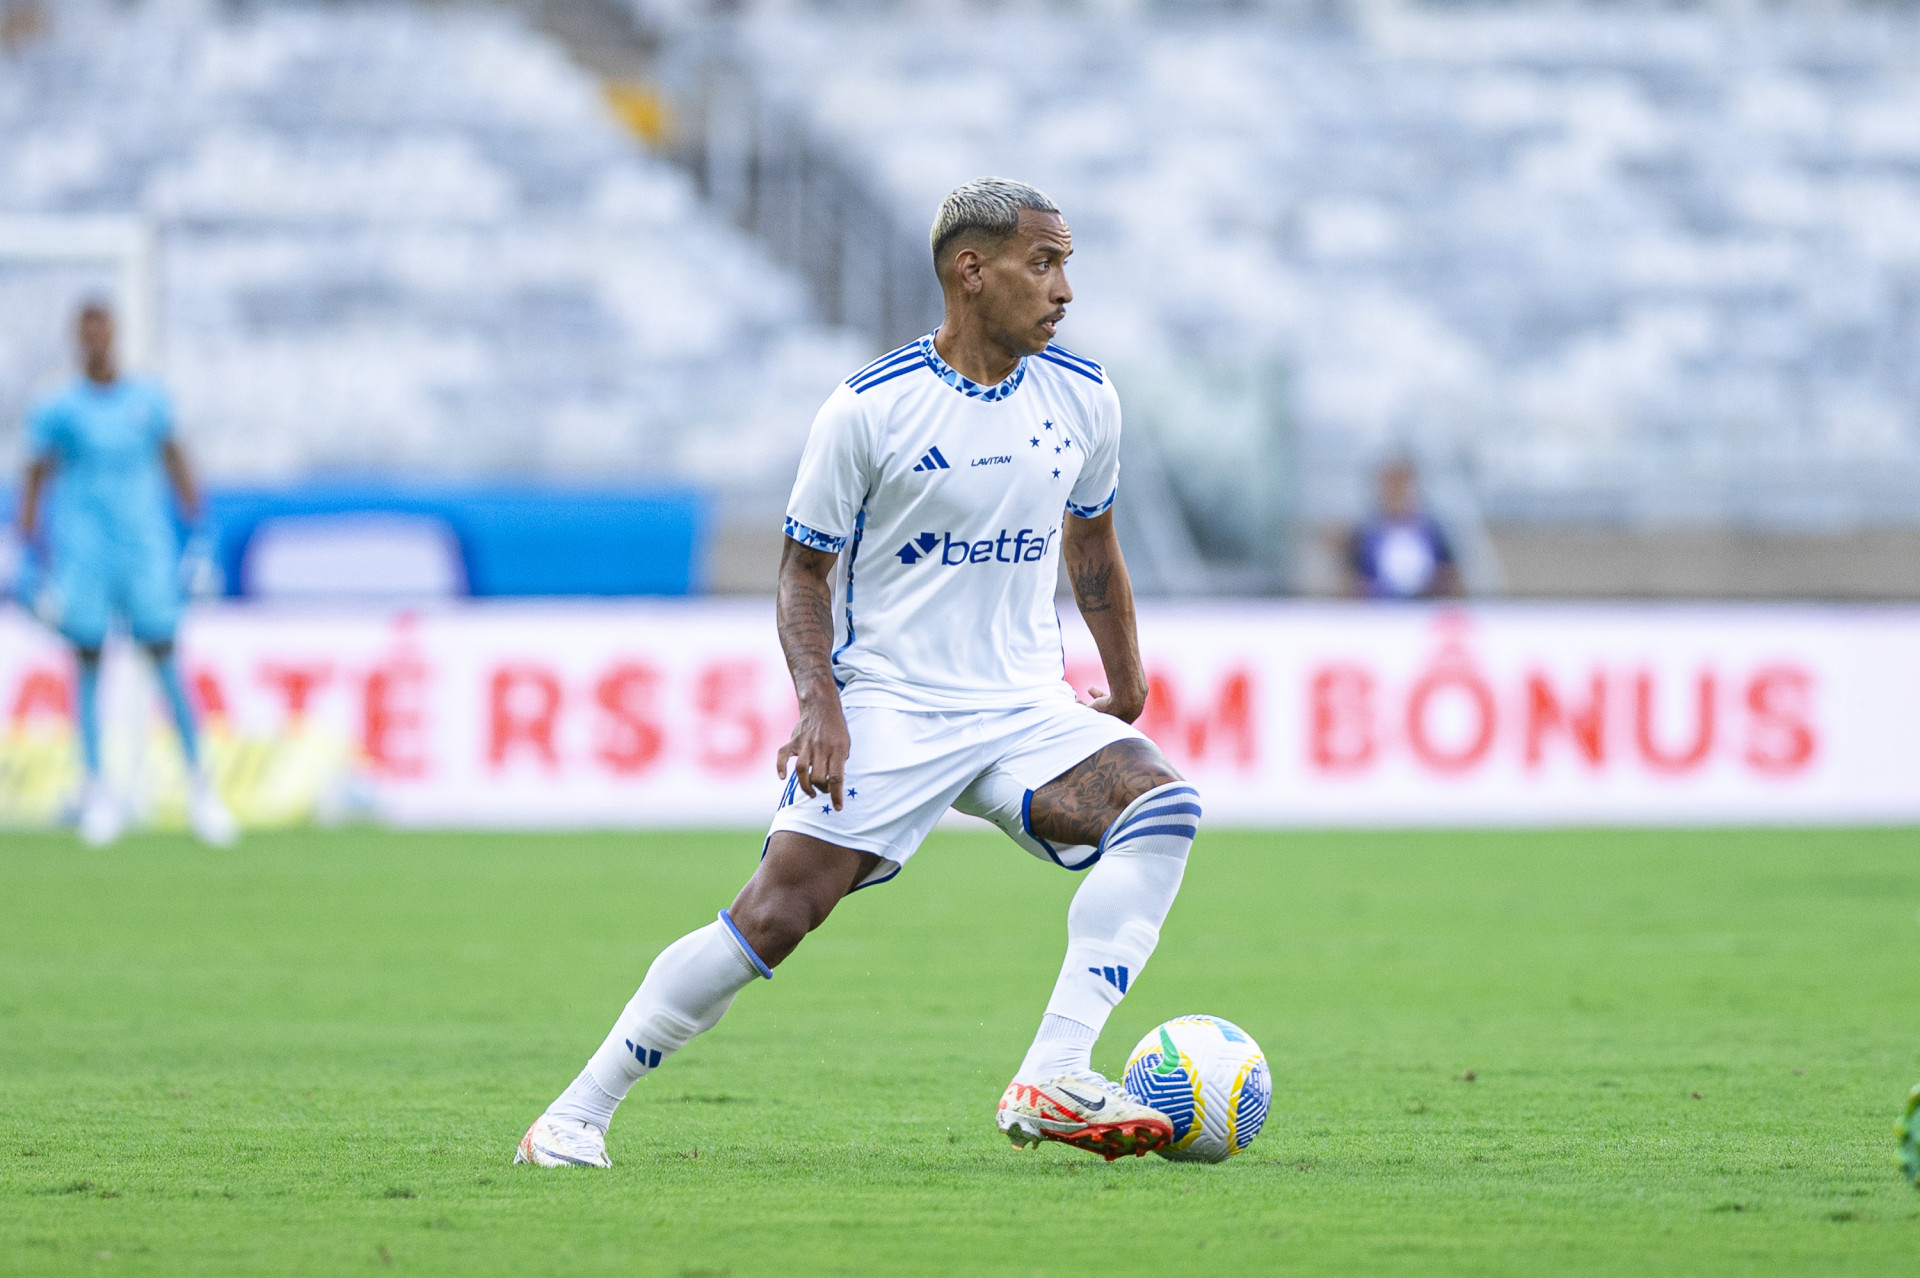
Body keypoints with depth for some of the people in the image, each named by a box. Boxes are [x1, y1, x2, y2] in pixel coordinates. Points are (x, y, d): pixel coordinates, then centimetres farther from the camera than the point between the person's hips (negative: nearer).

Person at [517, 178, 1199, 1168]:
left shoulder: (1082, 397, 5)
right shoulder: (870, 409, -9)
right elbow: (804, 568, -2)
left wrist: (1124, 685, 26)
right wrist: (818, 701, -17)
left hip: (1024, 709, 4)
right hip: (884, 706, -4)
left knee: (1162, 804, -24)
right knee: (774, 915, -17)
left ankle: (1051, 1082, -29)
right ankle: (576, 1114, -2)